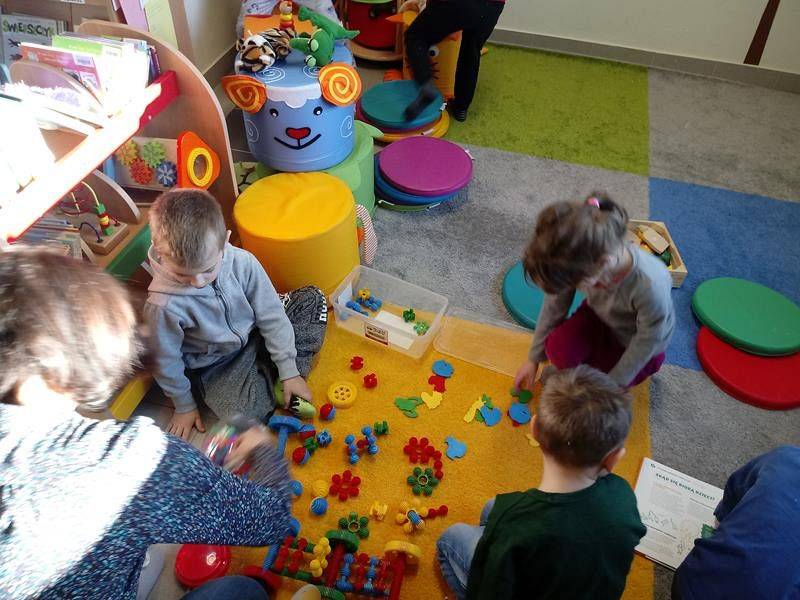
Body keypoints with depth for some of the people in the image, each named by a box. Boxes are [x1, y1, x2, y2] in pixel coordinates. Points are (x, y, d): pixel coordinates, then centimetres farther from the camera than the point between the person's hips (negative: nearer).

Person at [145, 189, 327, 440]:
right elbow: (167, 362, -13)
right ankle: (270, 375, 2)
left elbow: (270, 315, -11)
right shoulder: (163, 306, -30)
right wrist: (184, 406, 1)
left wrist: (290, 371, -8)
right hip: (216, 368, -4)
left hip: (255, 336, 4)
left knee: (313, 298, -3)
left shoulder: (242, 262, -22)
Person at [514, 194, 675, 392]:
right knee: (557, 348, -26)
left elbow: (647, 342, -24)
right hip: (600, 316, 3)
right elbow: (553, 306, -13)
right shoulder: (576, 261, -31)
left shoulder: (650, 286, -43)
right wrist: (534, 359, -3)